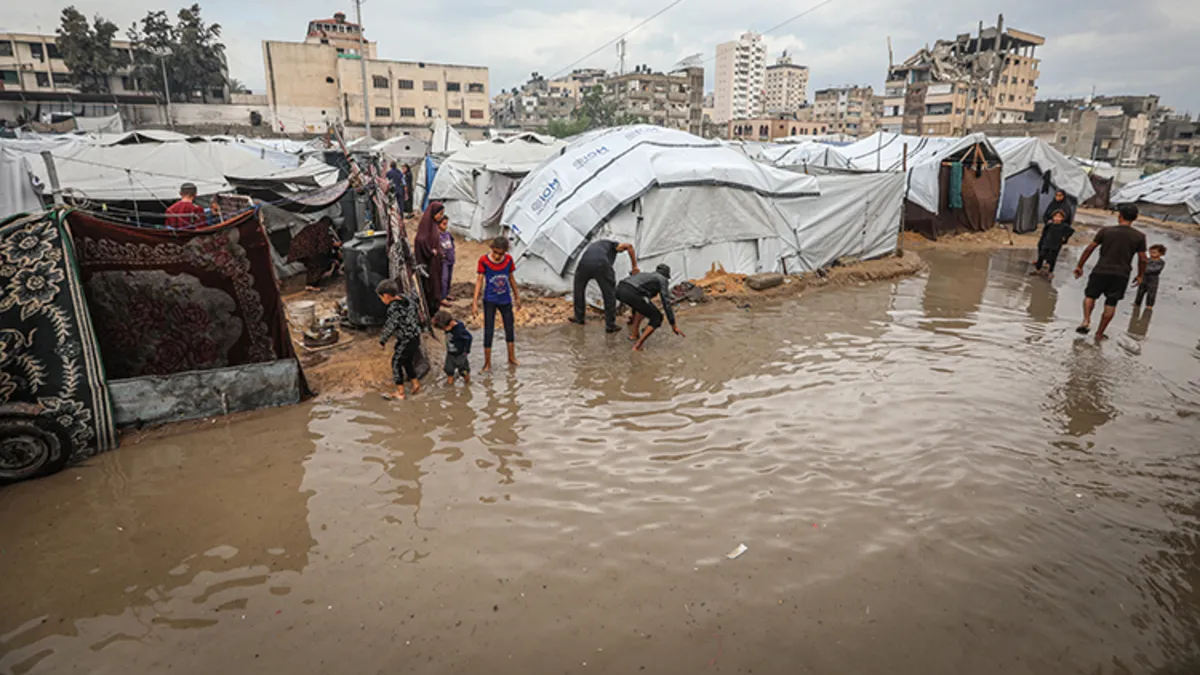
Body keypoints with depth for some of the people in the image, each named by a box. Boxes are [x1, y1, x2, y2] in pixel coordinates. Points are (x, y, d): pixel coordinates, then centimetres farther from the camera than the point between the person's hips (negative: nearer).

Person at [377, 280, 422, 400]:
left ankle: (400, 392, 13)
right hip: (415, 336, 8)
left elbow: (389, 327, -20)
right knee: (407, 361, 24)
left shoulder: (394, 309, -26)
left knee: (396, 363, 6)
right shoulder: (404, 297, -1)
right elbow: (414, 306, 16)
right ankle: (415, 384, 36)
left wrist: (382, 341, -5)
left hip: (406, 340, -8)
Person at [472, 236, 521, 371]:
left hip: (505, 300, 3)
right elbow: (479, 281, -12)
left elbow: (511, 278, 5)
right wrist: (475, 303, -14)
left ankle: (511, 358, 32)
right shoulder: (483, 260, -16)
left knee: (509, 329, 14)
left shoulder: (508, 259, -8)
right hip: (490, 301, -3)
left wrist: (517, 297, 12)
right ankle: (487, 363, 13)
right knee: (488, 332, 0)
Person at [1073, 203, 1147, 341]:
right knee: (1111, 304, 9)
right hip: (1121, 274, 1)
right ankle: (1099, 334, 12)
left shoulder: (1106, 231, -2)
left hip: (1101, 270, -1)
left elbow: (1089, 249, -1)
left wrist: (1079, 266, 8)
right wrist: (1140, 276, 16)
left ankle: (1086, 320, -6)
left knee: (1090, 295, 18)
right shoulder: (1139, 236, 0)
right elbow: (1143, 259, 2)